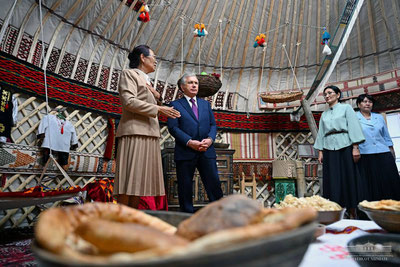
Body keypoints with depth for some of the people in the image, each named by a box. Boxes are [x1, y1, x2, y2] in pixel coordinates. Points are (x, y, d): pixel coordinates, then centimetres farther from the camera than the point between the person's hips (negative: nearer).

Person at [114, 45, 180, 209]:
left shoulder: (147, 81, 29)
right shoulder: (129, 73, 5)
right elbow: (129, 101, -11)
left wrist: (157, 96, 10)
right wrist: (158, 108, -11)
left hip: (150, 134, 8)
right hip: (134, 132, -8)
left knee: (140, 180, 3)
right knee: (129, 179, -12)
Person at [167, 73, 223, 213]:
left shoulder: (205, 104, 20)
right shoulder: (175, 104, 6)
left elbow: (213, 124, 14)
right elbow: (173, 127, -5)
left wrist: (210, 139, -7)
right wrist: (189, 142, -16)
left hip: (207, 151, 3)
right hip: (185, 152, -3)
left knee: (214, 184, 3)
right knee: (185, 188, 5)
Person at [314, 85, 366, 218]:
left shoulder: (346, 108, 7)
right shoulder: (324, 114, 18)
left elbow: (354, 127, -2)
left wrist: (355, 147, -12)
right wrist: (320, 151, 7)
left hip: (345, 146, -3)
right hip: (329, 148, 4)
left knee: (349, 179, -2)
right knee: (333, 181, 0)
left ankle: (352, 214, 5)